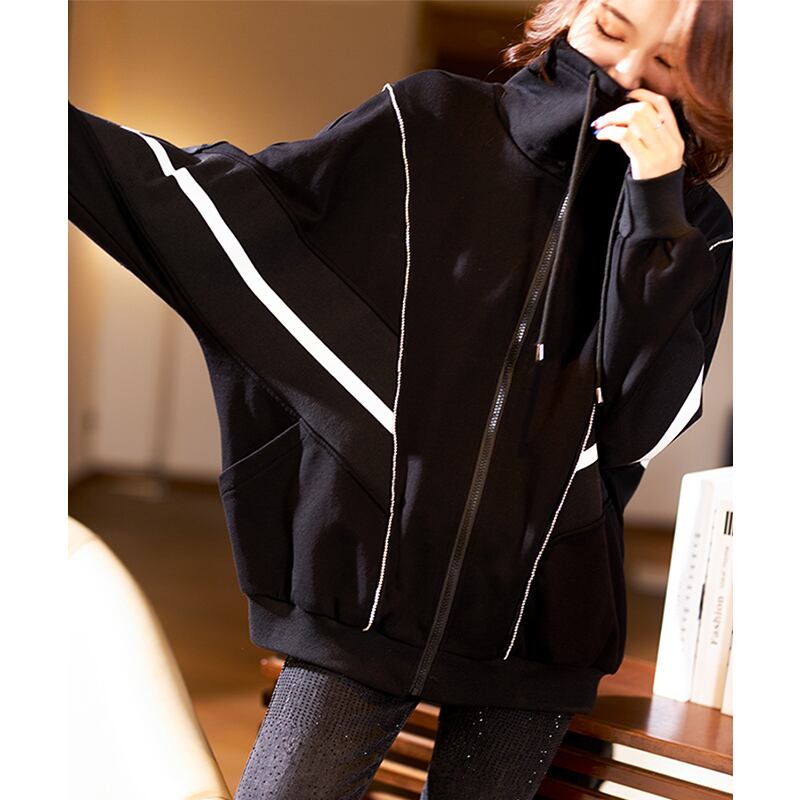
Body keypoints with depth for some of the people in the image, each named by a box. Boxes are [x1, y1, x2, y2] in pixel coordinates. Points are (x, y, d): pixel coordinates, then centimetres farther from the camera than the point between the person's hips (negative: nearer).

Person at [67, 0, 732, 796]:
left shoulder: (691, 230, 2)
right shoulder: (429, 131, -1)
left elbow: (640, 422, -10)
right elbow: (233, 200, -3)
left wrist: (654, 209, -16)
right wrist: (65, 130, -10)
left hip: (538, 609, 2)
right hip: (373, 575, -1)